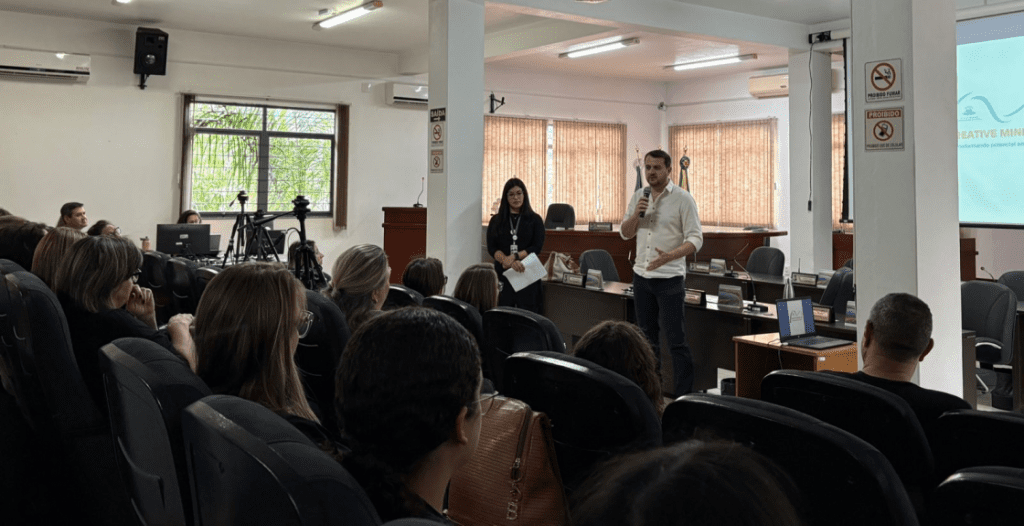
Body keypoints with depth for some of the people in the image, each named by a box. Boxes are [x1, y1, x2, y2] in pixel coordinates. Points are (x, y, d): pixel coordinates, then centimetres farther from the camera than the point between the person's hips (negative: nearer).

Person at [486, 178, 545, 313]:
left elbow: (537, 247, -1)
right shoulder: (496, 220, 11)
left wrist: (514, 257, -14)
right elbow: (491, 248, 1)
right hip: (503, 273, 1)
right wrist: (509, 262, -16)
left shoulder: (535, 219, 8)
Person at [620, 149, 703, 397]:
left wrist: (669, 256, -29)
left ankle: (684, 395, 2)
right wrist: (636, 214, -9)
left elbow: (695, 239, -12)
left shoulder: (683, 199, -8)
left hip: (670, 277, -6)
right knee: (647, 336, 14)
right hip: (641, 275, 6)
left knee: (676, 340, -4)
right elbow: (625, 233, 11)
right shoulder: (639, 197, 9)